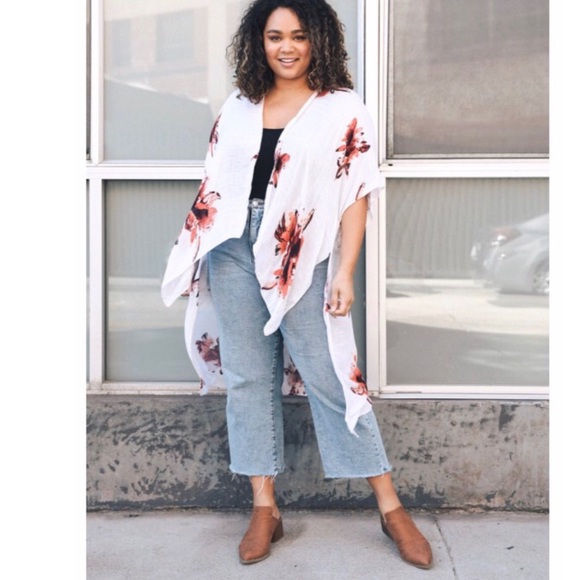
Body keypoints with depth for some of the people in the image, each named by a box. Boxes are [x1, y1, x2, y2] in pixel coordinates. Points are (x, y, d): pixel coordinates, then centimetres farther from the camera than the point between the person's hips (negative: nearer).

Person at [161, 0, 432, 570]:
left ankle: (390, 508, 11)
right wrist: (192, 259, 12)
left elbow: (356, 196, -4)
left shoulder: (342, 109, -1)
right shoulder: (237, 107, 11)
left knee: (331, 378, -2)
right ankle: (264, 508, 17)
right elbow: (215, 186, 14)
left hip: (303, 261, -4)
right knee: (247, 378, 6)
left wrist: (344, 275, -11)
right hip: (234, 253, 4)